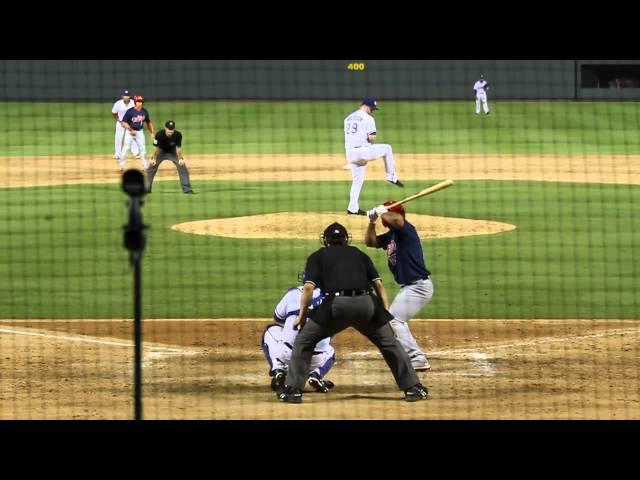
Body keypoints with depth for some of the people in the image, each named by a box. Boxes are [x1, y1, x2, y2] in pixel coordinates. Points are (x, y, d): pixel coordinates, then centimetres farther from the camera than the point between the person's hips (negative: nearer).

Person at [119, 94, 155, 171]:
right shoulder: (130, 111, -18)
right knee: (126, 147, -5)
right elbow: (124, 122, -17)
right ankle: (121, 164, 5)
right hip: (130, 131, -4)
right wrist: (131, 130, -26)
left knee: (143, 148, 6)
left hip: (140, 131, 4)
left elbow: (148, 122, 10)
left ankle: (145, 165, 16)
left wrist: (152, 132, 6)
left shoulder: (144, 111, -2)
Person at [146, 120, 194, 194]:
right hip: (162, 151, 0)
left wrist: (180, 159, -32)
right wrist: (153, 158, -27)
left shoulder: (178, 135, -29)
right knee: (152, 167, -8)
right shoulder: (159, 135, -30)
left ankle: (187, 188, -4)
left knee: (182, 166, -13)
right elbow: (157, 148, -20)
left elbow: (178, 148, -21)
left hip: (173, 152, 0)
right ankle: (147, 188, 6)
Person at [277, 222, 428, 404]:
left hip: (336, 304, -2)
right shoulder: (359, 254, 28)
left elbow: (309, 287, 5)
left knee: (303, 341, 16)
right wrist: (386, 314, 18)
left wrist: (301, 316, 12)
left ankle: (293, 390, 8)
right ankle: (413, 388, 17)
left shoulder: (317, 257, 20)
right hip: (366, 303, 2)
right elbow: (378, 284, 19)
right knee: (389, 343, 20)